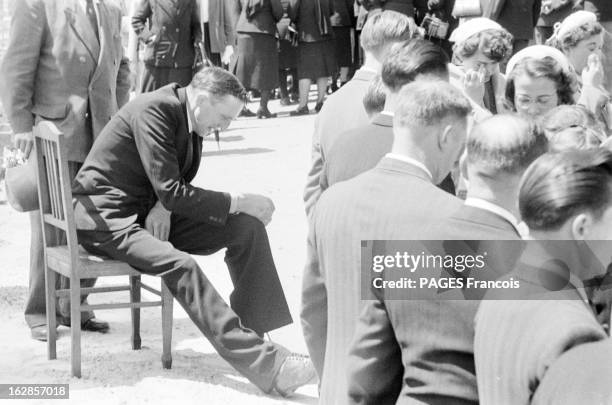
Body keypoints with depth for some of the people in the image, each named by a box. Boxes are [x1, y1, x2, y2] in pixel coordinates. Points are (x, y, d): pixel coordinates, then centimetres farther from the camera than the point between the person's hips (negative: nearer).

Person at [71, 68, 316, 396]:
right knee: (180, 265, -33)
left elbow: (180, 193, 7)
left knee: (248, 227, -5)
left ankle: (252, 331, -4)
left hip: (151, 214, 9)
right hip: (103, 216, -9)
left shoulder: (191, 122, 5)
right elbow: (170, 193, -25)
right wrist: (236, 203, -20)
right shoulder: (153, 110, -21)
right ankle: (266, 365, -36)